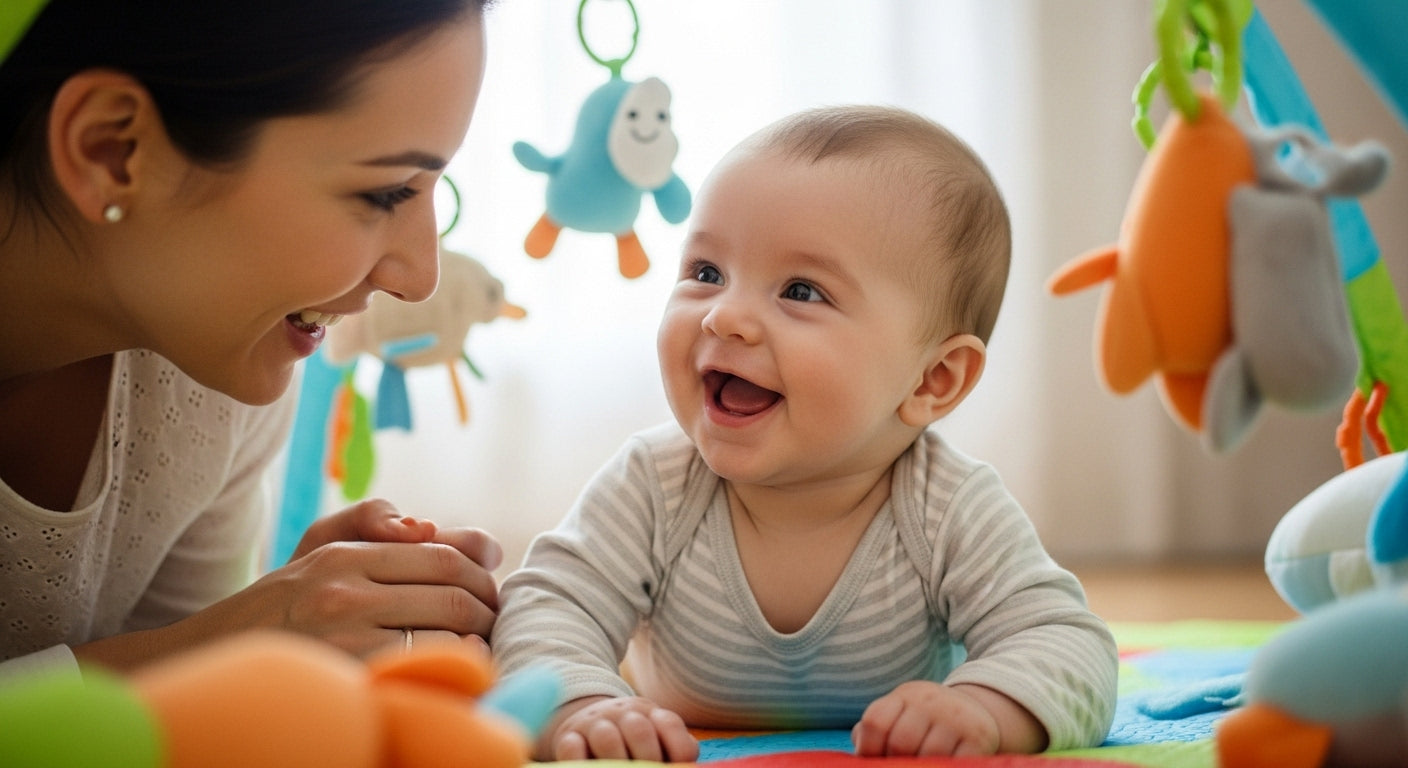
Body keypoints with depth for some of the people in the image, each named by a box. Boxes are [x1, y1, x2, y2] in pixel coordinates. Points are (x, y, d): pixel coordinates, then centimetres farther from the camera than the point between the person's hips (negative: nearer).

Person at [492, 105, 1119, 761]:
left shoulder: (953, 517, -28)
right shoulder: (652, 490, -26)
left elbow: (1068, 646, -30)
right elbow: (544, 609, -29)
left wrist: (983, 711, -54)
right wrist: (579, 710, -53)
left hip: (890, 757, 1)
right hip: (688, 754, 0)